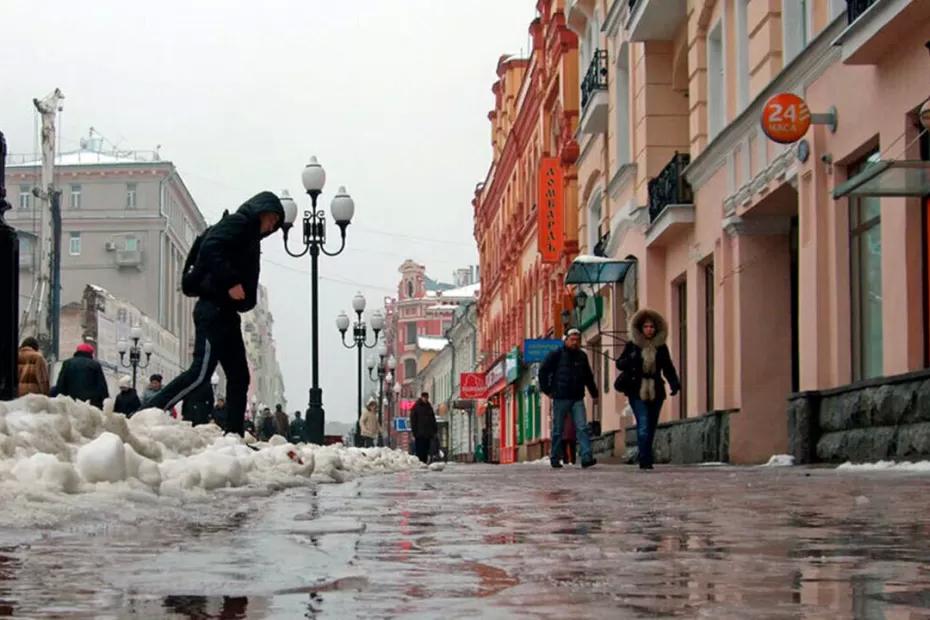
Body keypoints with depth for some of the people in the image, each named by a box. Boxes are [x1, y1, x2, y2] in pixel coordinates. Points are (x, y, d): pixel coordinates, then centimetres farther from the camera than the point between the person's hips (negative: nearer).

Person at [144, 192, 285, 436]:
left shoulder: (250, 237, 27)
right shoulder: (237, 223, -1)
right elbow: (210, 248, -19)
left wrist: (246, 300, 9)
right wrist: (230, 282, -23)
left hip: (225, 313, 11)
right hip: (213, 308, -11)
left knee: (239, 377, 8)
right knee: (201, 372, -18)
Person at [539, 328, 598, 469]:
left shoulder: (582, 356, 14)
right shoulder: (557, 355, -1)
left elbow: (588, 377, 25)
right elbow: (543, 371, 0)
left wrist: (594, 393, 23)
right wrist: (547, 390, -4)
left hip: (577, 399, 3)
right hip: (560, 398, -3)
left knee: (583, 428, -10)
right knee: (558, 430, 4)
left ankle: (586, 457, -18)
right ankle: (555, 458, 14)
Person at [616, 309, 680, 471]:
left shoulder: (661, 348, 10)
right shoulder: (631, 346, 4)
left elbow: (668, 369, 11)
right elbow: (620, 363, 6)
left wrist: (674, 383, -6)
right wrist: (629, 360, -16)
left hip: (656, 392, 3)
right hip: (637, 391, -3)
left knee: (651, 427, 6)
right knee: (643, 424, -15)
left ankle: (645, 459, 16)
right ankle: (645, 460, -18)